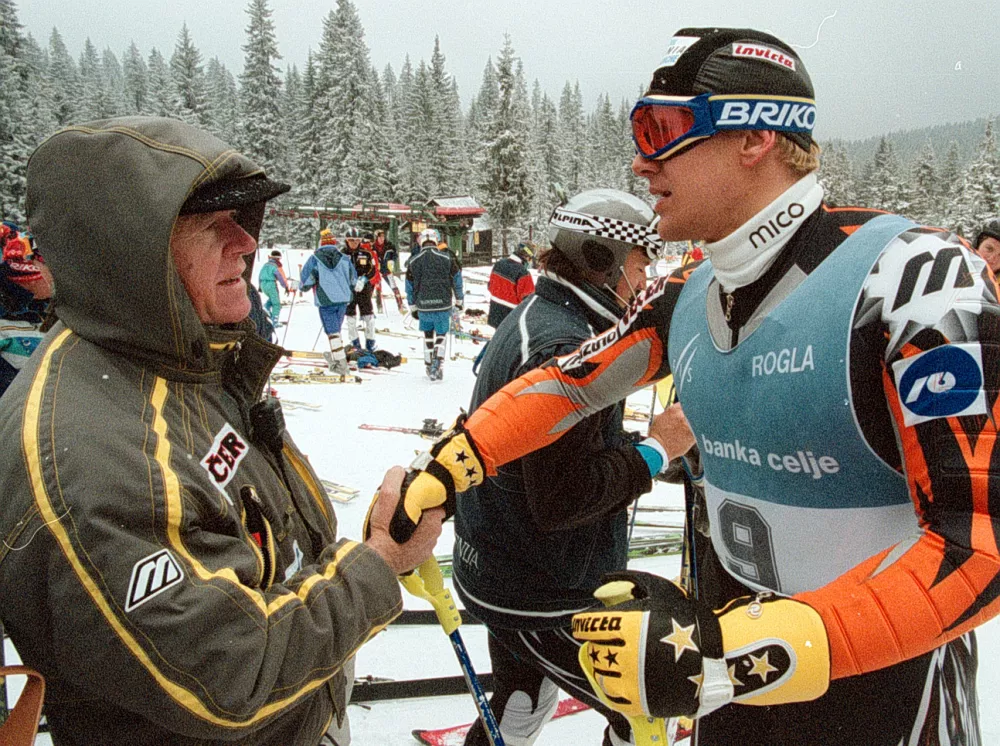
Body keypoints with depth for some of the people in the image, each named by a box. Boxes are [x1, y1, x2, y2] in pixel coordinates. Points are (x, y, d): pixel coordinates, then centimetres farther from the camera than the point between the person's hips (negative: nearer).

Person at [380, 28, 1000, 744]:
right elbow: (565, 386, 7)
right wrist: (439, 474, -3)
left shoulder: (917, 279, -24)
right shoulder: (685, 300, -4)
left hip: (882, 681, -5)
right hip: (735, 644, 5)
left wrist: (727, 651, -36)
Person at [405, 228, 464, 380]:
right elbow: (457, 280, 3)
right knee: (440, 335, 10)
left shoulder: (413, 261, 2)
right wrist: (459, 300, 16)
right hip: (443, 305, -1)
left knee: (428, 335, 18)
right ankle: (438, 361, -10)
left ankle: (429, 366, 22)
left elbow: (410, 286, 8)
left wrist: (413, 307, 18)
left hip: (423, 306, 2)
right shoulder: (447, 258, -4)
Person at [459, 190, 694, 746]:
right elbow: (562, 497, -30)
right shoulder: (563, 348, -26)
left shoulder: (533, 317, 7)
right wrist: (657, 448, -20)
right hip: (542, 597, -10)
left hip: (496, 570, 10)